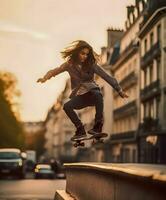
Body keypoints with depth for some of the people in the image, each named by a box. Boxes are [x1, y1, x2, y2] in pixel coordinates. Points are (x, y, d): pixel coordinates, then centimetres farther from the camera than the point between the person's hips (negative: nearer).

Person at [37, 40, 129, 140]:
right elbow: (54, 71, -3)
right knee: (67, 106, -26)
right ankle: (81, 130, -13)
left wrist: (120, 90, -13)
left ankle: (98, 127, -32)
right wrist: (45, 78, -26)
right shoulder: (70, 64, 0)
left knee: (98, 94, -37)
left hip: (92, 92, -2)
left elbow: (107, 77, -8)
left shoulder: (91, 64, -5)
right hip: (79, 96, 2)